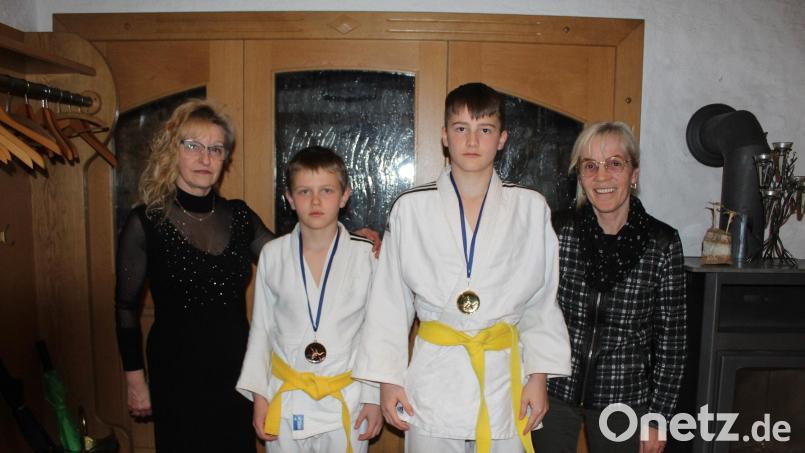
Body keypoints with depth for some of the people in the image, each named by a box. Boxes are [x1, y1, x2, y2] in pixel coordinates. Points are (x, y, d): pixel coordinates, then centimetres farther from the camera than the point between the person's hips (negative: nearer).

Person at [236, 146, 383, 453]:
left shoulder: (366, 255, -9)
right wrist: (259, 395, 5)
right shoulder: (273, 255, -3)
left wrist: (375, 398, -1)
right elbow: (261, 329, 5)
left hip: (346, 400, -1)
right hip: (285, 399, 2)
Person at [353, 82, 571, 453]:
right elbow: (390, 302, 1)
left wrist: (539, 375, 2)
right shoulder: (410, 208, -4)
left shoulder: (531, 209, -2)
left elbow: (543, 301, 4)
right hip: (433, 377, 0)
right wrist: (387, 379, 1)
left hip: (505, 378, 1)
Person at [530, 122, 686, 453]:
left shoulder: (663, 243, -8)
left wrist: (659, 417, -1)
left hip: (623, 398, 0)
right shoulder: (557, 230, -8)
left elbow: (670, 338, -2)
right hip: (554, 392, 0)